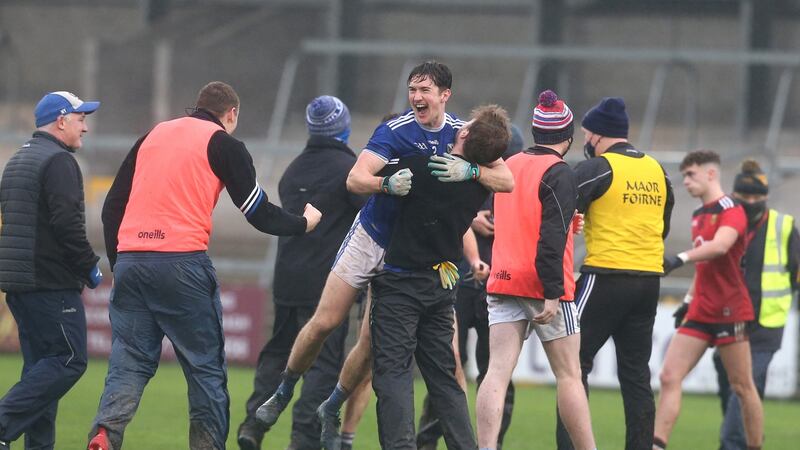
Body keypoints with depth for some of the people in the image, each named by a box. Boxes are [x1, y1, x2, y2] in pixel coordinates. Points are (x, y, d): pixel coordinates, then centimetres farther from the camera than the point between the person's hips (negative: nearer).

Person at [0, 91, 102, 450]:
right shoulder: (59, 161, -11)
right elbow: (67, 222, -21)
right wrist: (89, 266, -9)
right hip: (52, 283, -10)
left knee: (40, 365, 11)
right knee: (69, 360, -10)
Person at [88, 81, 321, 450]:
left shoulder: (152, 136, 20)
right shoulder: (224, 144, 6)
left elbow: (112, 205, 18)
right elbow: (258, 212, 7)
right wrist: (304, 224, 24)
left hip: (130, 262, 4)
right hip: (182, 263, -4)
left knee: (129, 364, 3)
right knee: (206, 368, 6)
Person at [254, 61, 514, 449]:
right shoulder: (394, 131, -15)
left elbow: (506, 180, -14)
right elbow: (355, 179, -27)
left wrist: (470, 171, -34)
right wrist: (387, 184, -48)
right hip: (371, 238, -2)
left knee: (371, 342, -2)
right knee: (324, 322, -3)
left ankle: (331, 410, 19)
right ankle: (283, 393, 19)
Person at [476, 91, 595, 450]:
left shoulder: (508, 166, 11)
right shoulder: (559, 174, -9)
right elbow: (552, 237, -17)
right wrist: (552, 295, -19)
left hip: (502, 283, 5)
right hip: (541, 286, -5)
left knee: (497, 372, -4)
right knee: (569, 375, 4)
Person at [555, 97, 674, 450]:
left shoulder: (598, 168, -7)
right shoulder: (656, 170, 13)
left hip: (606, 276, -6)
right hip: (649, 279, 6)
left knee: (575, 361, -1)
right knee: (636, 371, 10)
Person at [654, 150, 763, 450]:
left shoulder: (732, 211, -10)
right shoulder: (699, 216, 16)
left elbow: (719, 246, -31)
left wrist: (680, 259, -43)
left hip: (730, 310, -8)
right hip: (701, 312, 8)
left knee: (742, 387, 0)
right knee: (669, 377, -6)